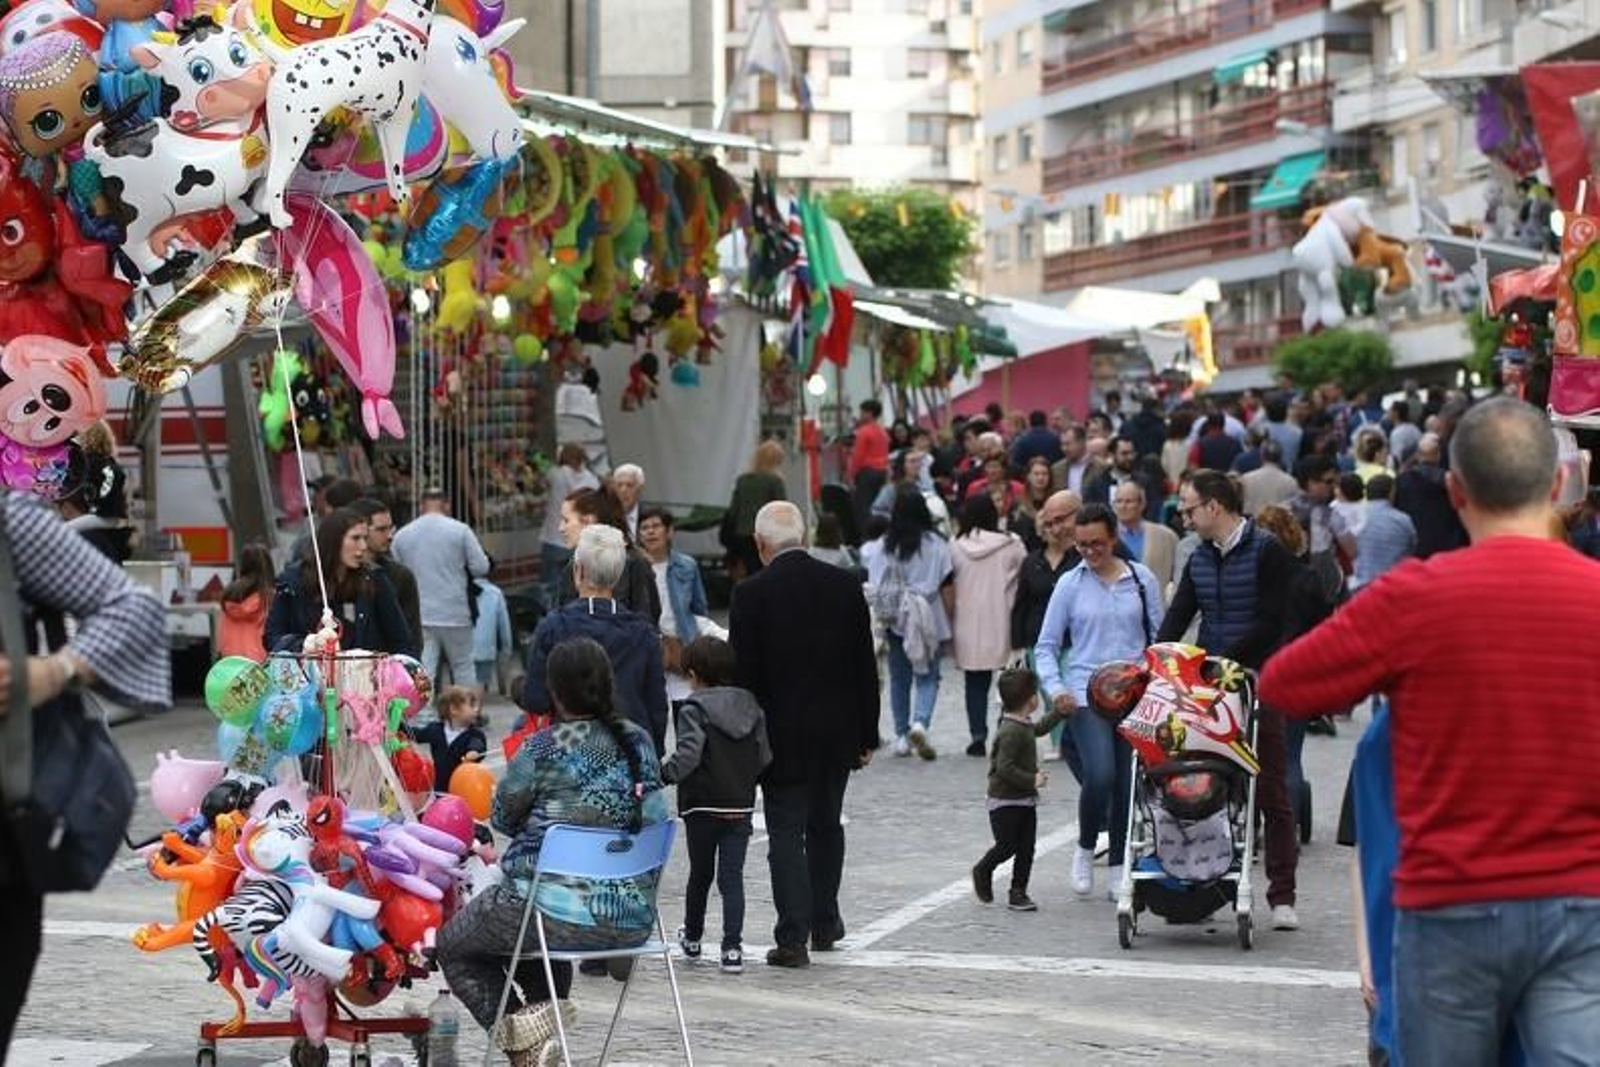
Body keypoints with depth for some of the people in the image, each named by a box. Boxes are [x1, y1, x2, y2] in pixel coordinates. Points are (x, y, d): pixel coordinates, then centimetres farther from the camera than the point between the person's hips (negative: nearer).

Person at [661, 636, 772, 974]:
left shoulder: (694, 710, -11)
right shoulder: (751, 707, 5)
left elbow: (688, 755, -24)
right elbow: (764, 757, 6)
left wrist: (659, 776, -19)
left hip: (703, 807, -3)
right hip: (741, 807, 3)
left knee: (701, 874, 14)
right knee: (732, 877, 2)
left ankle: (692, 938, 33)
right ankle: (732, 948, -8)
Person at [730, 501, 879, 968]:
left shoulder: (751, 595, -11)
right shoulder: (844, 585, -1)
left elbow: (744, 673, -10)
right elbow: (865, 665, 3)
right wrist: (867, 734, 9)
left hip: (782, 735, -4)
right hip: (838, 733, 4)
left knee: (786, 831, 1)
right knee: (826, 825, 20)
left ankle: (793, 937, -5)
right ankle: (824, 922, 30)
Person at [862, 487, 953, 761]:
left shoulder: (882, 546, -1)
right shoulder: (936, 545, -8)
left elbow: (873, 586, -1)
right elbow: (948, 586, -5)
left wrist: (883, 614, 11)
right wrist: (947, 620, 4)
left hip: (894, 622, 2)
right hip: (927, 620, -2)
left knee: (899, 678, 13)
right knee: (927, 676, 4)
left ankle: (901, 735, 16)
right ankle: (920, 722, -19)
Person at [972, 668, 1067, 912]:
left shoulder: (1024, 725, 9)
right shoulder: (1011, 732, -22)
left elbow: (1040, 729, 34)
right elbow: (1004, 768, -27)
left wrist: (1059, 712, 34)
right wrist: (1032, 780, -24)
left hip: (1025, 800, 9)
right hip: (1005, 801, -9)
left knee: (1026, 848, 5)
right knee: (1007, 845, -4)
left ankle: (1018, 892, 10)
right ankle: (983, 872, 23)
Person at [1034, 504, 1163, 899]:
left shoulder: (1142, 580, 7)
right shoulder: (1070, 585, 4)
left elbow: (1159, 638, 11)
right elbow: (1046, 646, 6)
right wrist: (1055, 688, -10)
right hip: (1086, 696, -2)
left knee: (1129, 783, 2)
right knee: (1100, 776, -17)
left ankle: (1118, 867, 15)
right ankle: (1085, 850, 6)